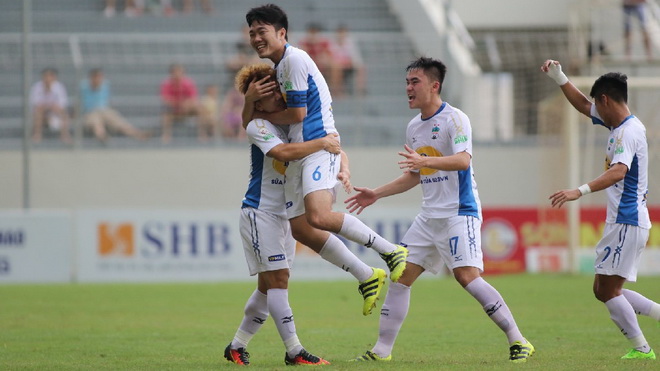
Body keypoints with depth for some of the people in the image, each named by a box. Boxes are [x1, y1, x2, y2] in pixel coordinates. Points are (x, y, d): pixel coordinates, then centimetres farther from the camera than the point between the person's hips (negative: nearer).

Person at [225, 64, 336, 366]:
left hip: (284, 214, 7)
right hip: (260, 213, -7)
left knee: (268, 286, 9)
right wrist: (322, 143, -26)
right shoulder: (257, 127, -11)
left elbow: (334, 146, 17)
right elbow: (283, 152, -30)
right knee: (278, 279, -12)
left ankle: (236, 347, 20)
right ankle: (294, 352, -13)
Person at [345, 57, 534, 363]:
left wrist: (425, 160, -40)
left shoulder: (455, 119, -9)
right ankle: (382, 350, 8)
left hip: (459, 212, -8)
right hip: (429, 217, 8)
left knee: (467, 275, -20)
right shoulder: (414, 127, 16)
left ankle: (518, 341, -15)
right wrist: (376, 194, 23)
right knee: (400, 275, 3)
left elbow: (463, 160, -26)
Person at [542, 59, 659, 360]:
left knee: (608, 290, -8)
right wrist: (558, 78, 19)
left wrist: (580, 191, -44)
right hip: (620, 221, 10)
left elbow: (618, 171, -34)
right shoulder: (617, 124, 13)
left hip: (627, 222, -10)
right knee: (603, 290, 12)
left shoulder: (629, 132, -17)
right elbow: (582, 105, 29)